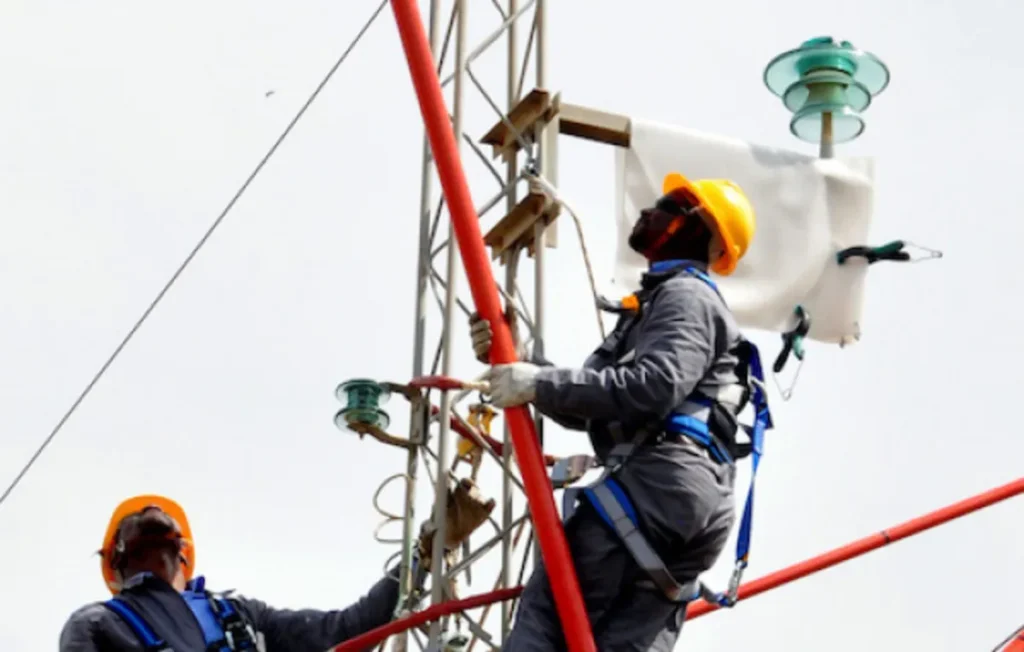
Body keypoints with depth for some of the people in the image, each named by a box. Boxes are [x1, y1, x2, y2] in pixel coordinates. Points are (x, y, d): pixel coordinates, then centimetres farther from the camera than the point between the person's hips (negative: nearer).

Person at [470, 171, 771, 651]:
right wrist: (517, 363, 9)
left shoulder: (686, 296, 1)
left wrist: (540, 385, -19)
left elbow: (653, 388, -18)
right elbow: (585, 406, 24)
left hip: (663, 484, -10)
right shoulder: (657, 303, 33)